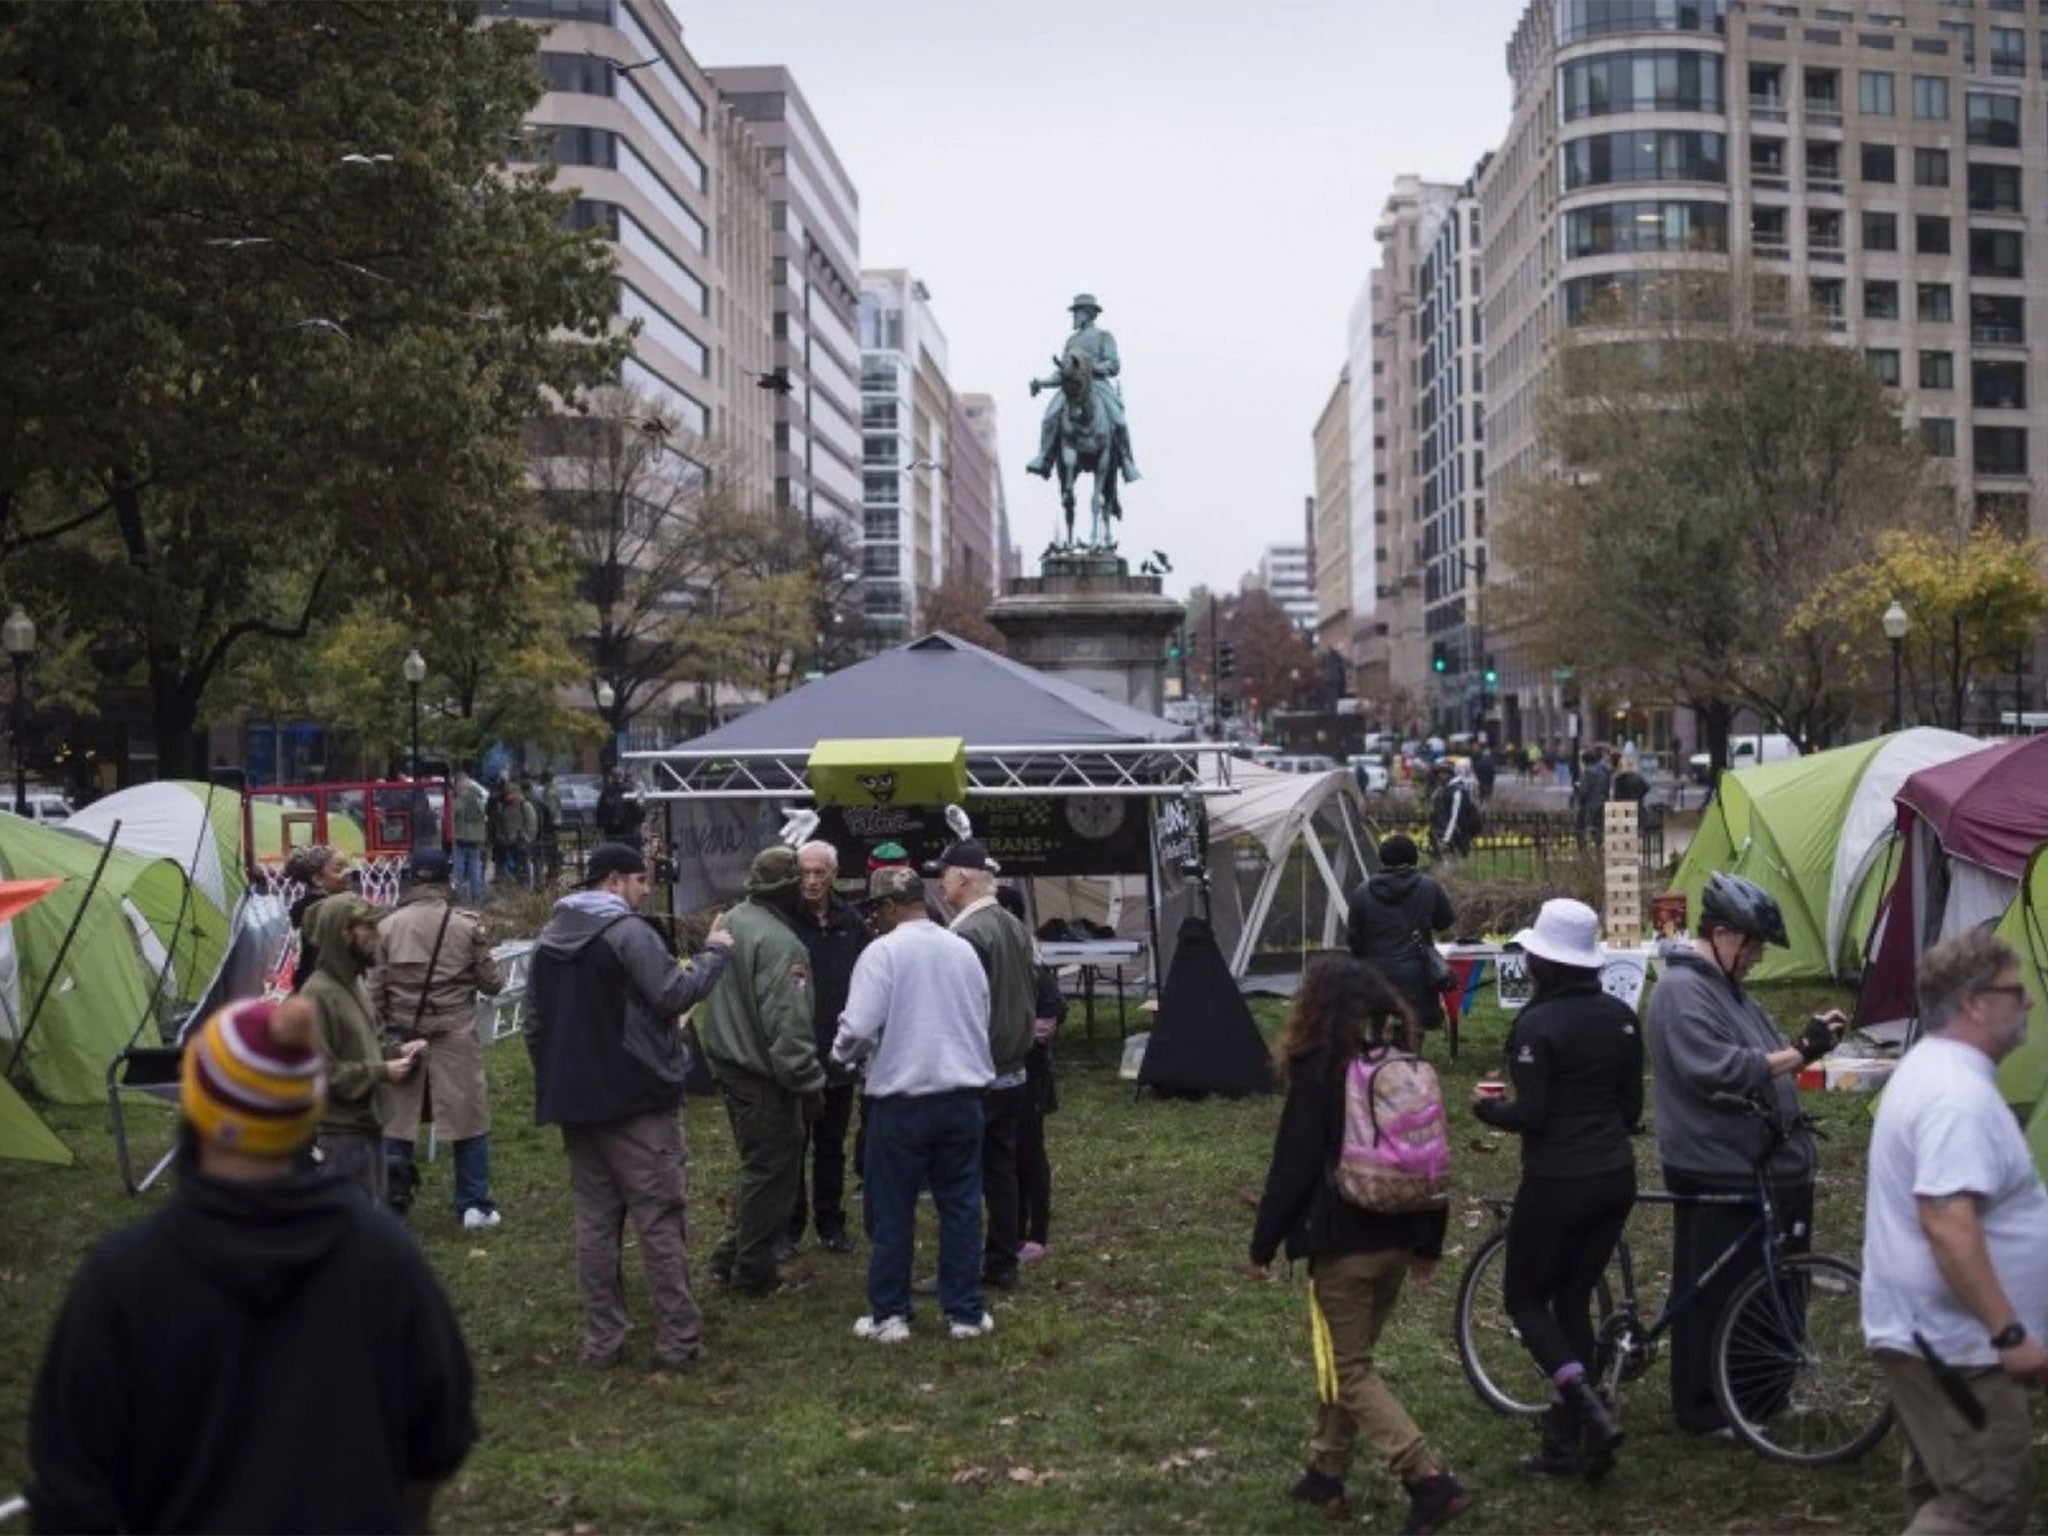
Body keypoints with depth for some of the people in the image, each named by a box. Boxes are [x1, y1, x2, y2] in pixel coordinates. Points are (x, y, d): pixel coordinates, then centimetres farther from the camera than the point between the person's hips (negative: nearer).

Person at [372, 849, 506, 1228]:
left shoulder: (388, 926, -2)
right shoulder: (466, 925, -5)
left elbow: (374, 988, -1)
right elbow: (491, 982, 1)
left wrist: (378, 1032, 10)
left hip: (402, 1036, 1)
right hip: (455, 1036, -1)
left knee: (396, 1121, 11)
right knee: (469, 1118, 8)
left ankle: (390, 1202, 12)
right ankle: (474, 1206, 10)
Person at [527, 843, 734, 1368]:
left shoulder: (549, 940, 14)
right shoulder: (627, 932, -12)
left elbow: (536, 1024, 18)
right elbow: (674, 995, -19)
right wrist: (714, 953, -5)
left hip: (575, 1101, 7)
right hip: (636, 1100, -7)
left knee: (595, 1221, 10)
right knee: (659, 1220, -1)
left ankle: (602, 1341, 10)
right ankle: (678, 1338, 0)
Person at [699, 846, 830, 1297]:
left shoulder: (731, 922, 6)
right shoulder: (779, 942, -23)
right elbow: (787, 1023, -24)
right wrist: (808, 1084, -17)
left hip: (727, 1061, 9)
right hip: (764, 1075, -9)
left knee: (754, 1163, 22)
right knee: (769, 1170, 3)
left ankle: (729, 1257, 27)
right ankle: (753, 1272, 11)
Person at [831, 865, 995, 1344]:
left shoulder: (882, 952, -12)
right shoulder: (963, 950, 3)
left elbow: (858, 1028, -17)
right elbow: (981, 1020, 12)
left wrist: (844, 1053, 4)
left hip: (901, 1100, -4)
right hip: (963, 1095, 4)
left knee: (892, 1212, 8)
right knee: (961, 1207, 12)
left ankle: (889, 1315, 14)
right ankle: (966, 1312, 16)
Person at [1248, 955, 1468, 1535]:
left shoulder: (1318, 1072, -13)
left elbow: (1293, 1167, -14)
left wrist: (1263, 1243, -5)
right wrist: (1429, 1242, 17)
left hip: (1341, 1242, -7)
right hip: (1398, 1239, 7)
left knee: (1347, 1370, 1)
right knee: (1347, 1356, 20)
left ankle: (1428, 1478, -11)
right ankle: (1326, 1474, 28)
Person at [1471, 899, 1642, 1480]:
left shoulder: (1537, 1024, -16)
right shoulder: (1621, 1016, 4)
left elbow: (1529, 1114, -18)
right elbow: (1632, 1105, 10)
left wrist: (1486, 1107, 1)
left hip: (1558, 1183, -6)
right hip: (1615, 1177, 7)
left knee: (1525, 1299, 9)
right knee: (1574, 1300, 16)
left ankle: (1591, 1411, -9)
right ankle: (1565, 1439, 18)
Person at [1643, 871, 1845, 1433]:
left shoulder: (1727, 988, 17)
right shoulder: (1682, 990, -16)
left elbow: (1761, 1062, 22)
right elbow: (1717, 1071, -27)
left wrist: (1808, 1041, 4)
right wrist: (1798, 1055, -24)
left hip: (1758, 1166, 10)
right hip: (1716, 1174, -10)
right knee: (1716, 1293, -1)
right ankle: (1702, 1407, 9)